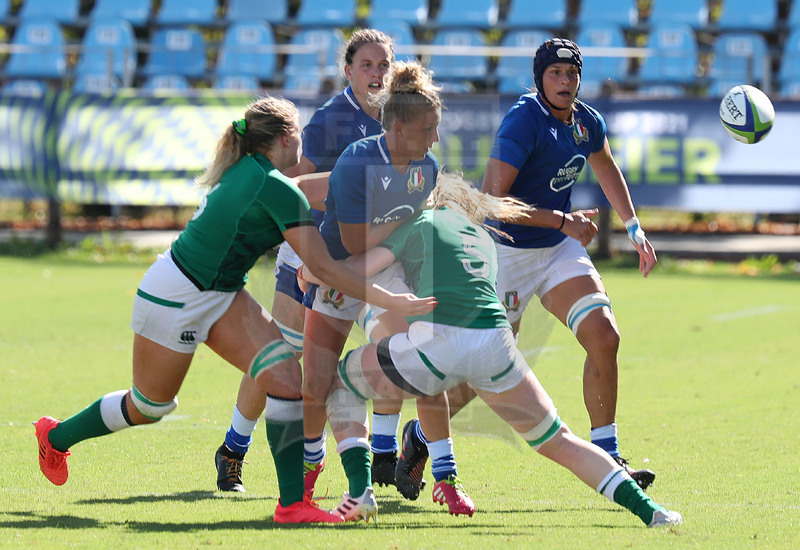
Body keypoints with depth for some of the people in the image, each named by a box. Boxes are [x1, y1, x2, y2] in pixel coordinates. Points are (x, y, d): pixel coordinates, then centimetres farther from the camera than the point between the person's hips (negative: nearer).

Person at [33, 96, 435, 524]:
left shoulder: (246, 170, 2)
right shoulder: (276, 189, -25)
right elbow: (320, 265, -27)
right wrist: (387, 300, -27)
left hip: (219, 294, 9)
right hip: (174, 296, -9)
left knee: (284, 373, -10)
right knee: (149, 406, 11)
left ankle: (292, 502, -13)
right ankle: (56, 436, 39)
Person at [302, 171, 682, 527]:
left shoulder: (422, 222, 15)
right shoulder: (483, 236, 32)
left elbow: (353, 271, 8)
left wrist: (308, 271, 26)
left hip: (434, 343, -4)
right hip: (495, 345, 4)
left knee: (341, 383, 21)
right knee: (559, 443, 17)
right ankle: (648, 510, 3)